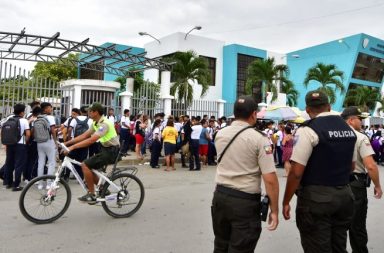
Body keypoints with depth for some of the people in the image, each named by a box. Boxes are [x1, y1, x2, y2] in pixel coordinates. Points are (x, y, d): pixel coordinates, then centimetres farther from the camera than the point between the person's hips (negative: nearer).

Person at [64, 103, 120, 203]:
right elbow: (84, 136, 9)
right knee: (90, 168, 11)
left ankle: (91, 195, -5)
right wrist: (67, 143, 3)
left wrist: (72, 147, -30)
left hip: (111, 151, -10)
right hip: (106, 149, 10)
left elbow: (91, 140, -31)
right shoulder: (96, 123, 9)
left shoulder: (104, 124, -21)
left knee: (85, 165, -15)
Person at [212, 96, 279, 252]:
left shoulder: (220, 134, 3)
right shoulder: (259, 139, -13)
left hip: (220, 195, 5)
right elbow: (270, 179, -16)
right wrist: (274, 210, -7)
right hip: (245, 201, -5)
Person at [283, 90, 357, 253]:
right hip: (344, 194, 7)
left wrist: (286, 201, -8)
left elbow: (296, 172, -19)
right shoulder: (348, 129, 7)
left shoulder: (308, 130, -15)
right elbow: (351, 166, 18)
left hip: (316, 197, -7)